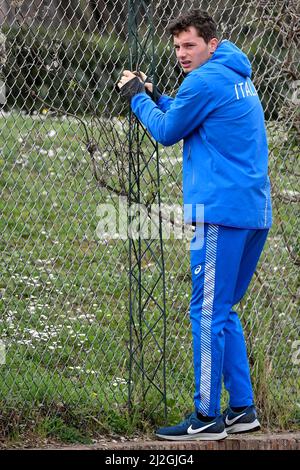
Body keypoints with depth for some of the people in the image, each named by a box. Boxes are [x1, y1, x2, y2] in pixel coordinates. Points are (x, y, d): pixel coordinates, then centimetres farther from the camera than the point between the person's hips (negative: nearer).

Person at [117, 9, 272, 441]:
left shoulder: (206, 81, -10)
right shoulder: (237, 78, 19)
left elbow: (167, 132, 0)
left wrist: (137, 97, 14)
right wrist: (151, 96, 19)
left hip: (222, 211, -10)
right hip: (256, 212, 10)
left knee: (208, 313, -5)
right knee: (223, 311, 16)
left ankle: (208, 417, -4)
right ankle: (243, 409, 16)